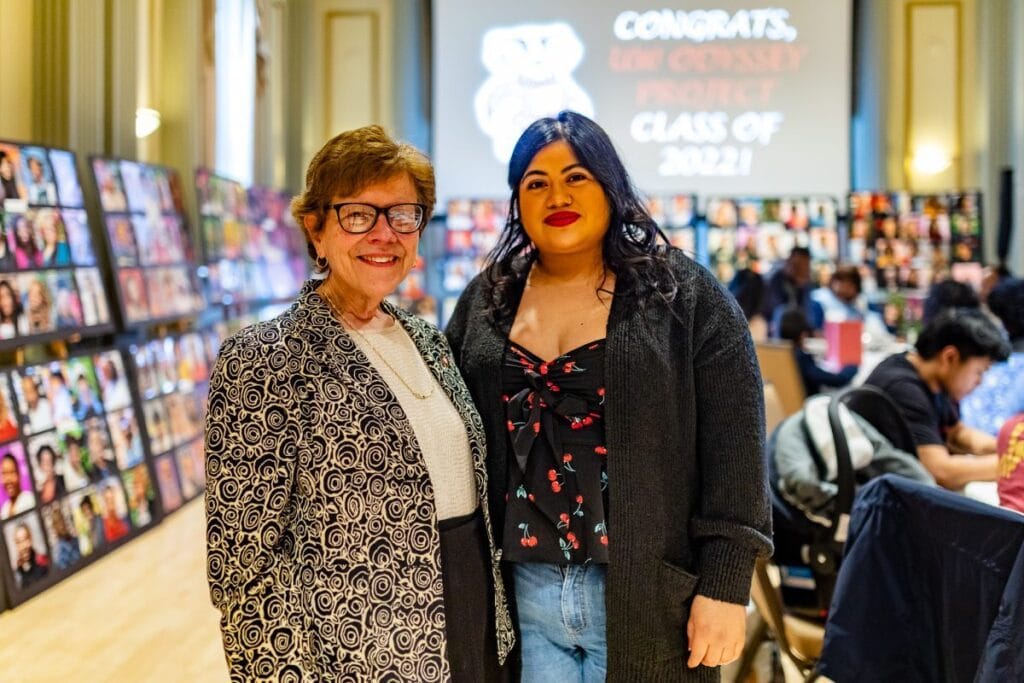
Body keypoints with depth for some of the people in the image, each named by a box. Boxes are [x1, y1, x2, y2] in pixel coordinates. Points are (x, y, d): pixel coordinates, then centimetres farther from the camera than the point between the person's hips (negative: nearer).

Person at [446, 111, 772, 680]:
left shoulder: (684, 295, -2)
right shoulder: (484, 302, 8)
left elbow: (732, 448, -6)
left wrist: (724, 586, -11)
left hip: (645, 600, -2)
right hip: (520, 595, 3)